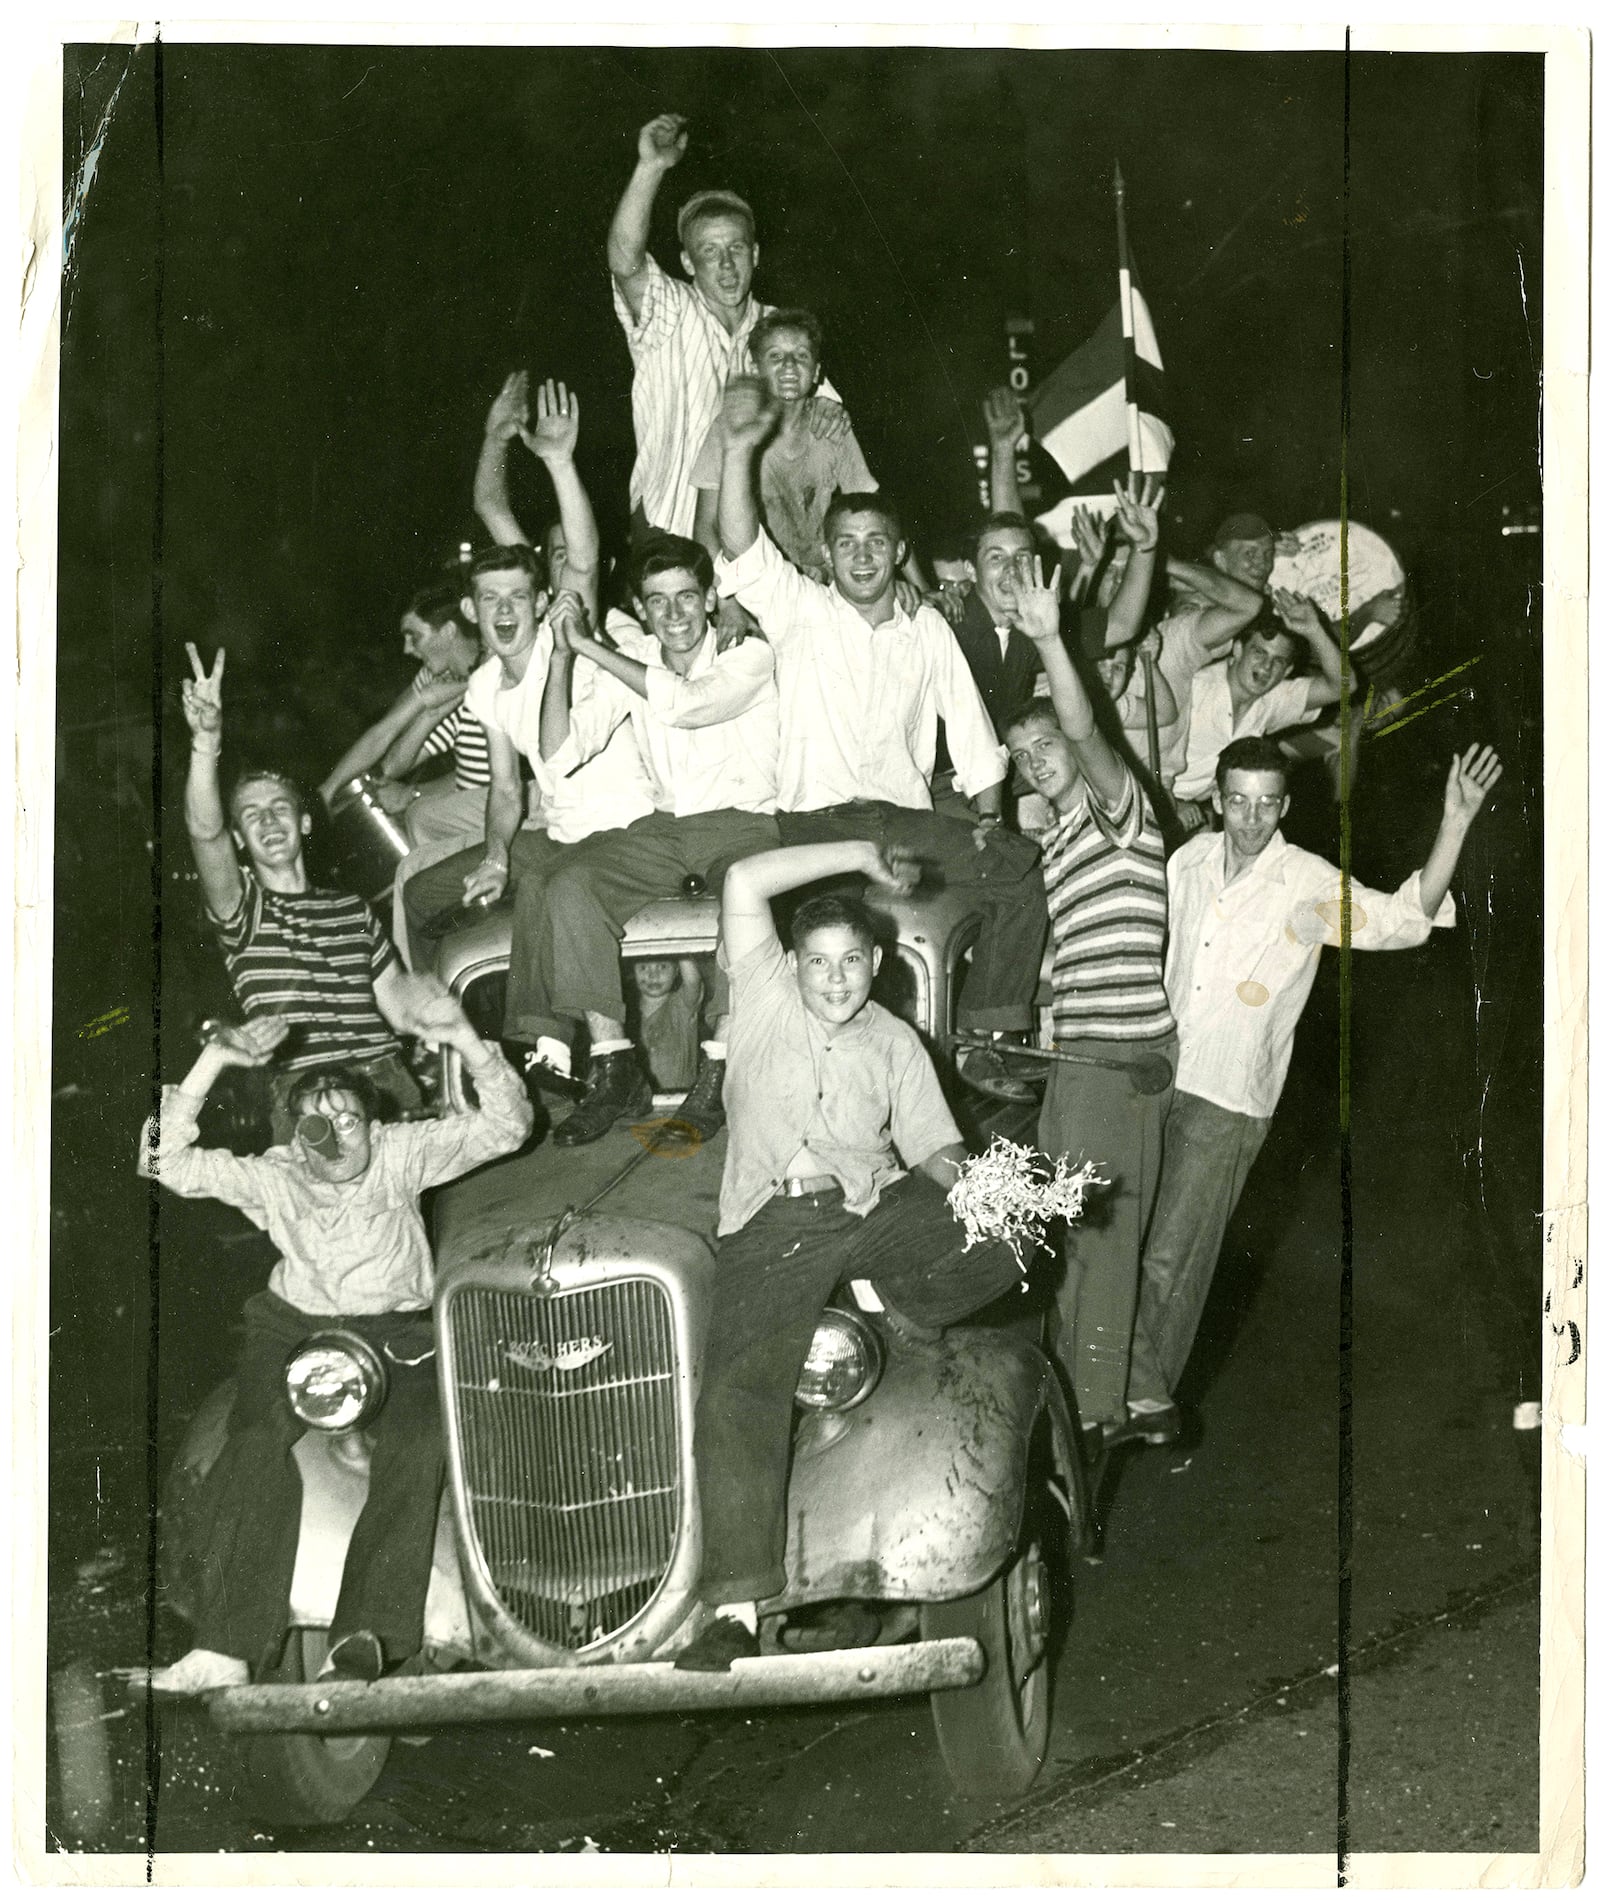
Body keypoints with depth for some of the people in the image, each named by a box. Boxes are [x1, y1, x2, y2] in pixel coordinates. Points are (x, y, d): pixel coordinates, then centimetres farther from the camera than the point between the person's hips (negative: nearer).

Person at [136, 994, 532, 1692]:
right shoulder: (272, 1176, 3)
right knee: (256, 1440, -29)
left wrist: (465, 1038, -22)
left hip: (396, 1332, -1)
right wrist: (213, 1061, -15)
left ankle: (366, 1634, -36)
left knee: (418, 1441, -32)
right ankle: (225, 1648, -34)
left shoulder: (401, 1152, 1)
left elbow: (504, 1128, -6)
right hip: (296, 1326, 1)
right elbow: (167, 1163, -6)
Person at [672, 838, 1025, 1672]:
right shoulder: (766, 997, 13)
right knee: (735, 1397, -24)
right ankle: (734, 1611, -27)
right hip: (771, 1225, -2)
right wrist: (860, 853, 7)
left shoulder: (894, 1042, 20)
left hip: (876, 1206, 3)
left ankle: (901, 1309, 4)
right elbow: (743, 881, 2)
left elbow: (933, 1146, 15)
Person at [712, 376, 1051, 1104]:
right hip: (817, 818, -4)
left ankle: (983, 1044, -10)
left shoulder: (928, 630, 17)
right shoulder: (802, 612, 7)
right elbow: (743, 551, -10)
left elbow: (968, 727, 18)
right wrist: (738, 450, -23)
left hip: (907, 815, 4)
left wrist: (986, 818, 5)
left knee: (1022, 873, -17)